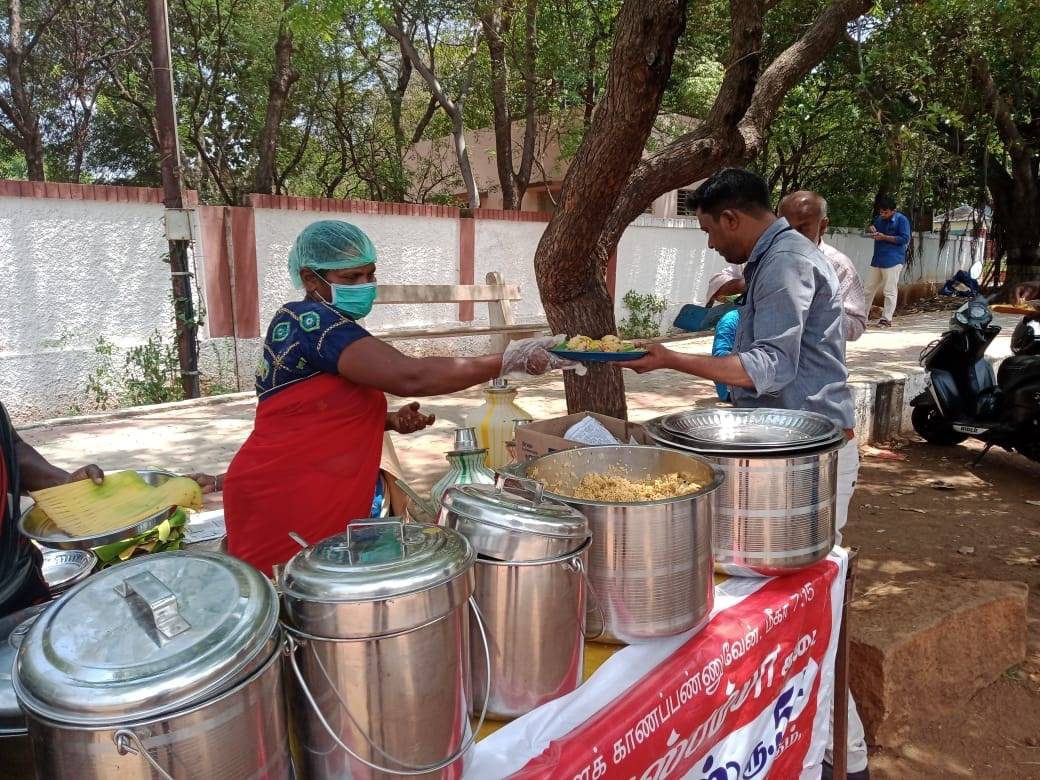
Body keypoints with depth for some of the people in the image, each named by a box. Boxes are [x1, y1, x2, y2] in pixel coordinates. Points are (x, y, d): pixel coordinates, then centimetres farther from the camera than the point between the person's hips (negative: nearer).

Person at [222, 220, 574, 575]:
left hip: (320, 500, 10)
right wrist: (510, 360, -24)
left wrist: (391, 421, 3)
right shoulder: (311, 320, -18)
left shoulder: (303, 323, 13)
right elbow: (410, 377, -29)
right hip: (286, 504, -10)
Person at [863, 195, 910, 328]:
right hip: (877, 260, 7)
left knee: (890, 291, -5)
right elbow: (871, 230, 27)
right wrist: (871, 229, 2)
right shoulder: (880, 218, 15)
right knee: (868, 289, 8)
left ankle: (887, 319, -2)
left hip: (893, 261, -7)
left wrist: (884, 237, -17)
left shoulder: (901, 220, -6)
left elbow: (905, 239, -12)